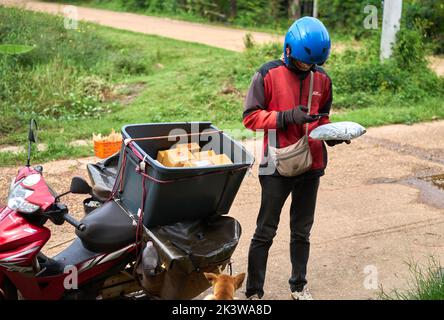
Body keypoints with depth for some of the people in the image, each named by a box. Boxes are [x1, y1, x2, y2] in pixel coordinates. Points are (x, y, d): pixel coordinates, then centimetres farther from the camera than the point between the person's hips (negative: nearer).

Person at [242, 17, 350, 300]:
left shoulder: (322, 79, 4)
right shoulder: (268, 75, -10)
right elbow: (250, 117, -10)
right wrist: (287, 117, -22)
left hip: (312, 165, 4)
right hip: (278, 167, -4)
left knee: (302, 231, 17)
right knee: (265, 232, 5)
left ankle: (299, 286, 33)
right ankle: (254, 291, 17)